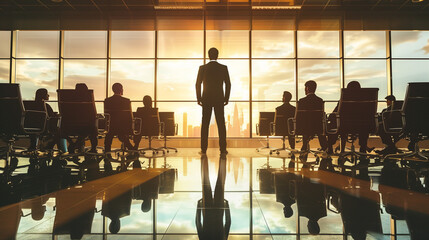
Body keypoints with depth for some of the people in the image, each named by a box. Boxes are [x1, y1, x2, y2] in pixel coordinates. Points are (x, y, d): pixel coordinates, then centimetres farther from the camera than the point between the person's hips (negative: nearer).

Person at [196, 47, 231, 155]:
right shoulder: (224, 68, 0)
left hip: (206, 99, 0)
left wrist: (199, 98, 8)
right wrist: (226, 98, 8)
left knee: (205, 125, 5)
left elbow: (198, 84, 0)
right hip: (219, 100, 0)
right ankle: (223, 149, 3)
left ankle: (204, 149, 6)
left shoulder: (202, 68, -1)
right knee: (221, 124, 4)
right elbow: (228, 84, 0)